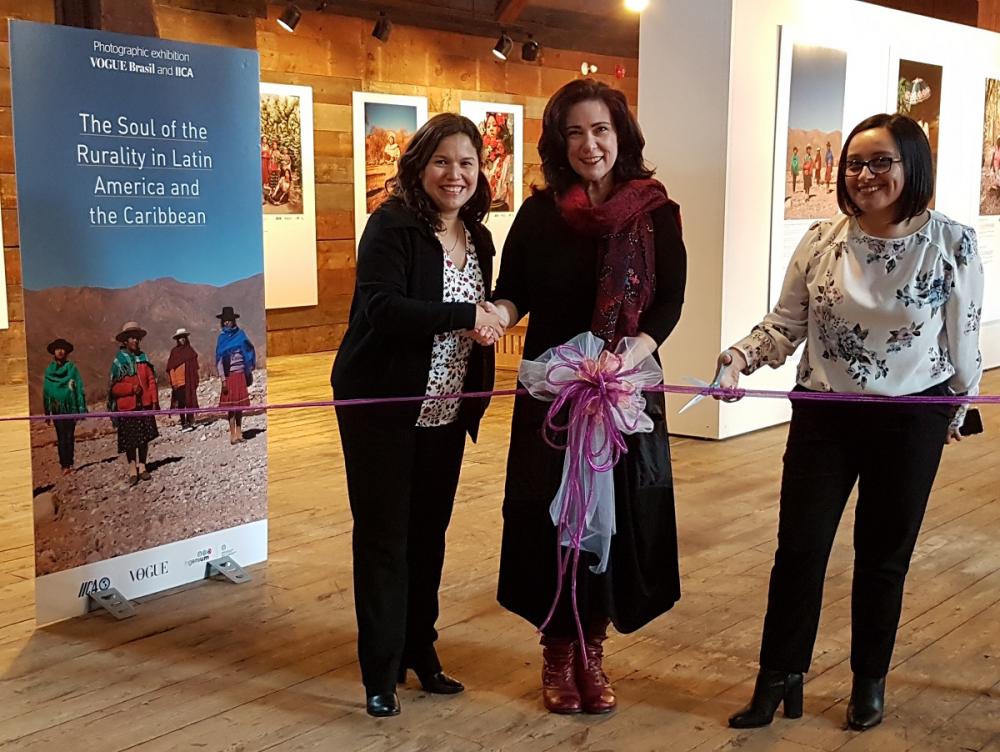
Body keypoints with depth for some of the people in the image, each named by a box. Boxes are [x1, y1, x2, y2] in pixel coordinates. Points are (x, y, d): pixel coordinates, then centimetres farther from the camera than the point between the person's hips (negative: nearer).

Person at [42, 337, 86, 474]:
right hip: (56, 409, 0)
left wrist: (82, 408, -4)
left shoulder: (72, 368, 3)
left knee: (69, 436, 1)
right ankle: (65, 464, -6)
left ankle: (69, 463, 9)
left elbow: (79, 389, 1)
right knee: (61, 437, -5)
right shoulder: (49, 370, 7)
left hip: (70, 407, 0)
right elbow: (46, 391, 12)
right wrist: (47, 412, 11)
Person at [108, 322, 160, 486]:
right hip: (127, 406, -3)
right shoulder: (118, 361, -5)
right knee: (130, 439, 2)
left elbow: (151, 381, 6)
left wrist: (154, 401, 1)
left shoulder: (143, 358, 6)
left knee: (145, 436, 8)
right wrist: (132, 388, -19)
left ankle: (142, 466, 21)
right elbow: (115, 387, -6)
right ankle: (132, 468, 16)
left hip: (145, 404, 3)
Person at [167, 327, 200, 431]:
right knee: (180, 403, 2)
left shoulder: (190, 351, 5)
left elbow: (194, 368, 3)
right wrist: (172, 381, -2)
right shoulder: (174, 352, 7)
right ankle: (183, 423, 8)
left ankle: (190, 422, 3)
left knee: (189, 402, -3)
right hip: (178, 380, 1)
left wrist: (195, 382, -5)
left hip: (188, 381, -1)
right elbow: (170, 368, 7)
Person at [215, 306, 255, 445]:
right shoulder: (222, 338, -4)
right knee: (231, 405, -3)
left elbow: (249, 351, 17)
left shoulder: (240, 334, 7)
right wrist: (223, 380, -12)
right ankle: (233, 435, 1)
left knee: (240, 404, 8)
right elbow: (219, 360, -7)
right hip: (230, 375, -4)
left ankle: (239, 433, 15)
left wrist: (249, 371, 12)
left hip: (241, 374, 4)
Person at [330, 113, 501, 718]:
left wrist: (477, 397, 12)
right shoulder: (391, 227, -13)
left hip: (446, 413, 6)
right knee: (383, 538, 1)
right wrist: (465, 317, -26)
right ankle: (382, 673, 12)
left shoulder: (477, 238, 9)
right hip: (384, 409, -6)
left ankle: (420, 651, 28)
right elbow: (379, 309, -26)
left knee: (429, 533, 14)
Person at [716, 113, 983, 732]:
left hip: (911, 420, -1)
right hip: (824, 414, 1)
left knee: (884, 556, 13)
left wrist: (961, 407, 10)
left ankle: (870, 681, 32)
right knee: (800, 548, 3)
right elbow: (784, 325, -1)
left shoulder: (953, 243, -10)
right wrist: (740, 356, -19)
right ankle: (779, 680, 19)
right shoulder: (822, 241, -5)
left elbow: (964, 337, 1)